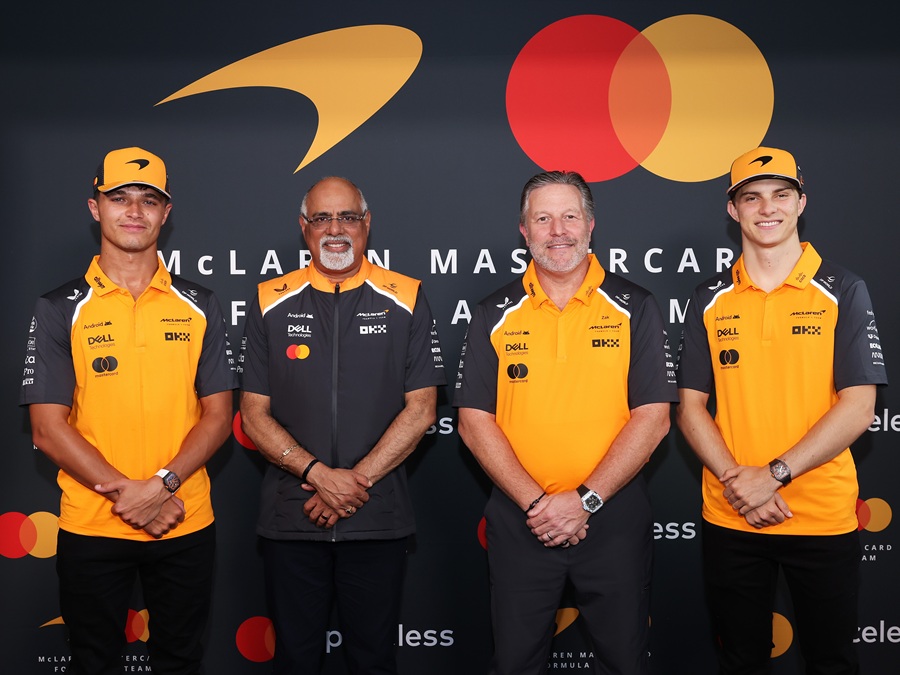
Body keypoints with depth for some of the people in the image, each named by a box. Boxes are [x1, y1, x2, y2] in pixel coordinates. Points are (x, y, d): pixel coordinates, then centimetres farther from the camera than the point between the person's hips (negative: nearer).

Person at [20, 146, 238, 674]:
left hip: (187, 525, 1)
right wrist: (128, 492, -16)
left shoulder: (199, 306, 3)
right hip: (90, 527, -1)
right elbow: (48, 428, -6)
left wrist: (162, 484, -15)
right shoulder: (61, 309, -1)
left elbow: (218, 417, 0)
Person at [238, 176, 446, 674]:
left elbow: (421, 409, -3)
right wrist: (318, 473, -12)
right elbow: (254, 415, 1)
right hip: (290, 518, 1)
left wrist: (358, 478, -11)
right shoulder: (270, 303, 4)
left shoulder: (405, 300, 1)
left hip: (378, 519, -1)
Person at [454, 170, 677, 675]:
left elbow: (653, 417, -6)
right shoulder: (495, 315, 3)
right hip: (519, 520, 1)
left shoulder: (634, 308, 0)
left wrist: (585, 500, -14)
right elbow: (474, 420, -1)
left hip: (615, 518, -1)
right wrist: (534, 502, -12)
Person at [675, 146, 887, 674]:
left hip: (824, 517, -2)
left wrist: (774, 475, -17)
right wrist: (737, 482, -12)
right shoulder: (710, 300, 5)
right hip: (729, 518, 2)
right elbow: (691, 406, 3)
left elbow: (859, 407, -9)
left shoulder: (843, 291, -2)